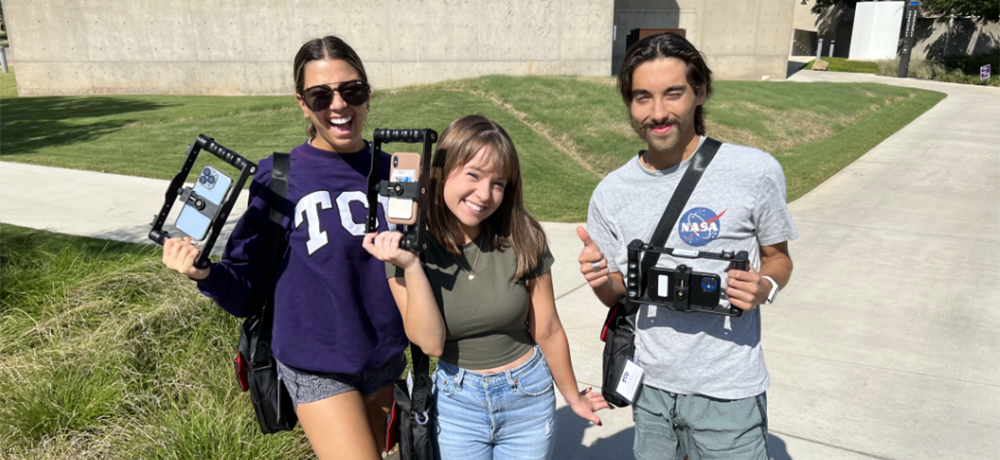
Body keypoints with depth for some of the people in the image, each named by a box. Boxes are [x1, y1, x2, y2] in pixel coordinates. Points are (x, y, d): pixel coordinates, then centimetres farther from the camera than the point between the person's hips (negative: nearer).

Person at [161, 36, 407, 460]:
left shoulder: (392, 172, -1)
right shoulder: (279, 178, -11)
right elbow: (247, 286, -8)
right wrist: (205, 273, -26)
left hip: (385, 361, 5)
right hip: (318, 367, -4)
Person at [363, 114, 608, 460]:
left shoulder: (522, 239, -14)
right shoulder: (404, 244, -13)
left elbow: (547, 331, -4)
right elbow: (430, 342, -18)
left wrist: (573, 396, 7)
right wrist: (411, 267, -29)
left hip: (528, 396, 0)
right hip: (455, 402, 0)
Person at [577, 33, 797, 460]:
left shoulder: (756, 172, -11)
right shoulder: (610, 194, -3)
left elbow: (777, 257, 3)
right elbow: (618, 294, 6)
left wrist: (764, 287, -19)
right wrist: (601, 280, -16)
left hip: (727, 393, -3)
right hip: (650, 385, 3)